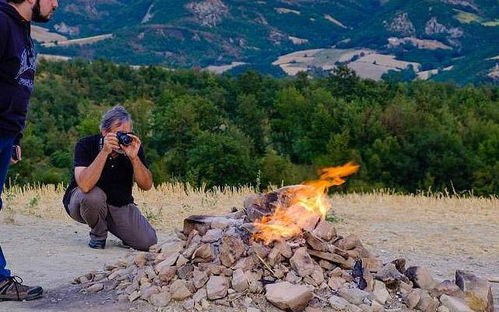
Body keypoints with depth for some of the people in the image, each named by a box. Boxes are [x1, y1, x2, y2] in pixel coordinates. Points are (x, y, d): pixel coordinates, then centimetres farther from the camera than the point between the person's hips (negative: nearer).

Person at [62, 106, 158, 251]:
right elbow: (85, 185, -37)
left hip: (120, 205, 3)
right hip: (82, 202, -2)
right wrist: (105, 152, -42)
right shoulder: (85, 145, -21)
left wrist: (134, 157, -32)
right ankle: (98, 234, -5)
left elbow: (147, 185, -17)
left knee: (148, 242, -15)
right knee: (94, 195, -38)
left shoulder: (133, 146, -11)